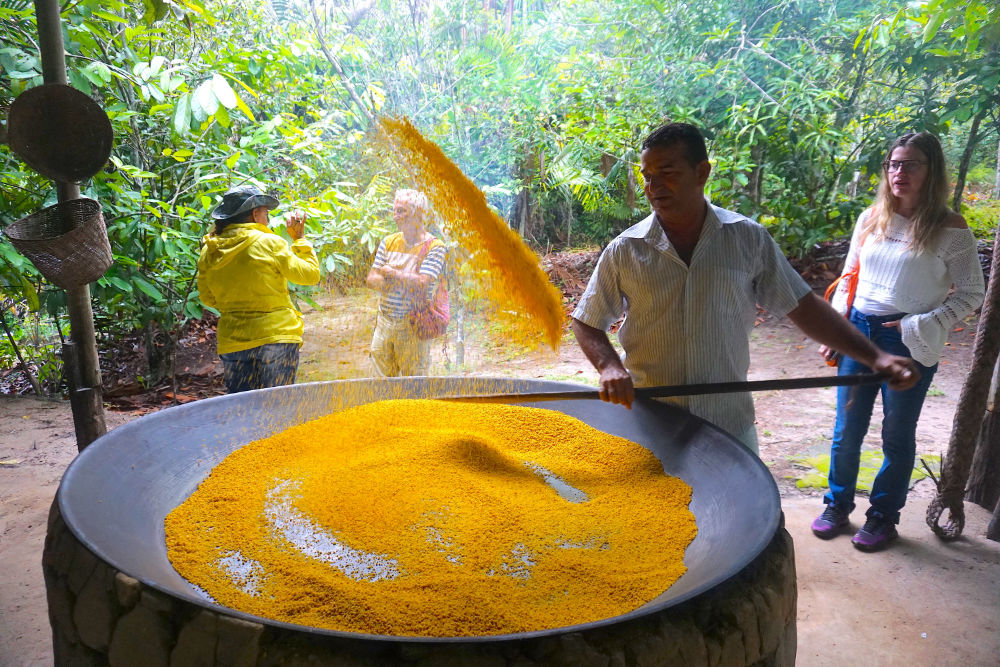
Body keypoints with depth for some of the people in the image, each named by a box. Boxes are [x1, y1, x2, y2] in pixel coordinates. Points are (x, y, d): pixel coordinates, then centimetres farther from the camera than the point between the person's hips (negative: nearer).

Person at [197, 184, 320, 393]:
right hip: (276, 337, -4)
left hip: (231, 343, 4)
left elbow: (208, 298, 15)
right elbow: (310, 274, -1)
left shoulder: (208, 252, 4)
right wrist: (299, 239, 9)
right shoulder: (270, 243, -9)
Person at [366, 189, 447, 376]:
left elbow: (422, 284, -18)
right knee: (383, 378, 9)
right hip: (384, 321, 5)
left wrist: (392, 273, -5)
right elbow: (371, 280, 6)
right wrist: (406, 280, -11)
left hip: (413, 325, -5)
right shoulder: (389, 242, 10)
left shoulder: (434, 247, -7)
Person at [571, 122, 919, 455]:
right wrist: (609, 366, -17)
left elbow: (802, 307, 3)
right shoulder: (624, 251, -4)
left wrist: (874, 356, -5)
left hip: (730, 424, 1)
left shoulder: (748, 238, -2)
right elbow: (586, 324, 3)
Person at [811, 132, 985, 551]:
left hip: (909, 344, -4)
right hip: (858, 332, 4)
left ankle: (884, 516, 26)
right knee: (846, 430, 11)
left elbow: (971, 295, -3)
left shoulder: (948, 229, -7)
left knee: (897, 436, 9)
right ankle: (838, 506, 28)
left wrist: (920, 326, -15)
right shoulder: (870, 219, 6)